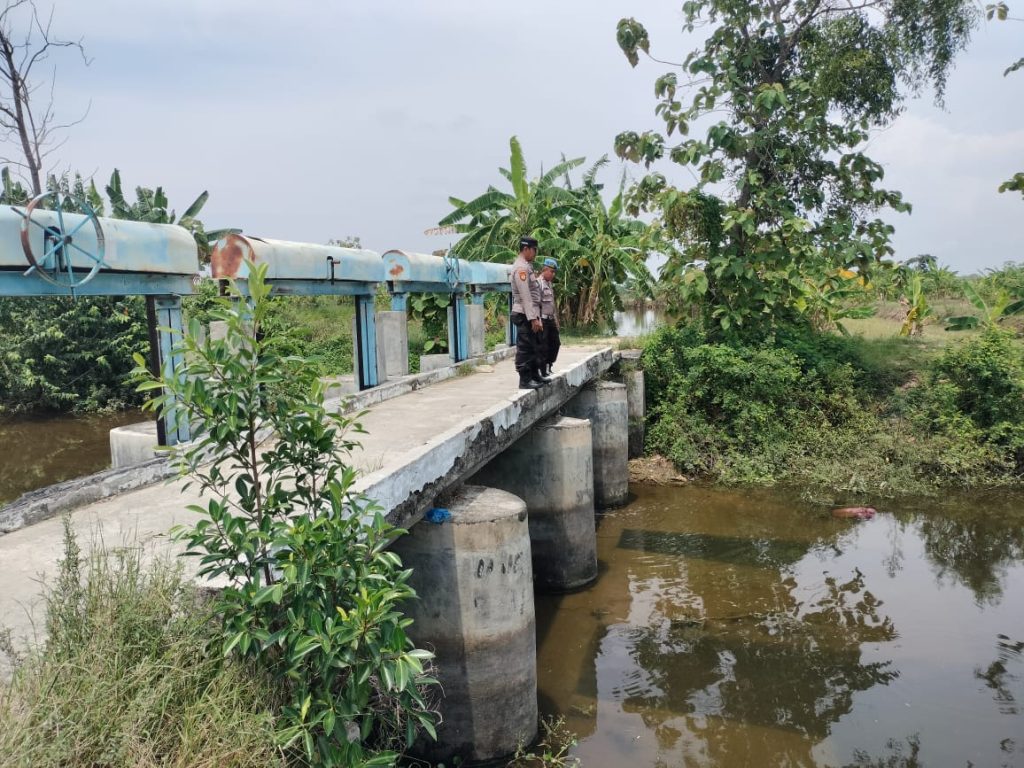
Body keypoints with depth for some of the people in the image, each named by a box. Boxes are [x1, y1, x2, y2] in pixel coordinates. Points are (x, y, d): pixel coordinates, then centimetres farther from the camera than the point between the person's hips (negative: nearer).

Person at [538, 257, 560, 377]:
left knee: (555, 343, 15)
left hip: (550, 319, 10)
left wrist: (556, 320, 20)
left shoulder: (550, 284, 16)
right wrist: (538, 321, -23)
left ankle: (548, 367, 25)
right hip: (543, 319, -10)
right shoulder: (538, 283, -13)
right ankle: (543, 371, 3)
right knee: (543, 346, -5)